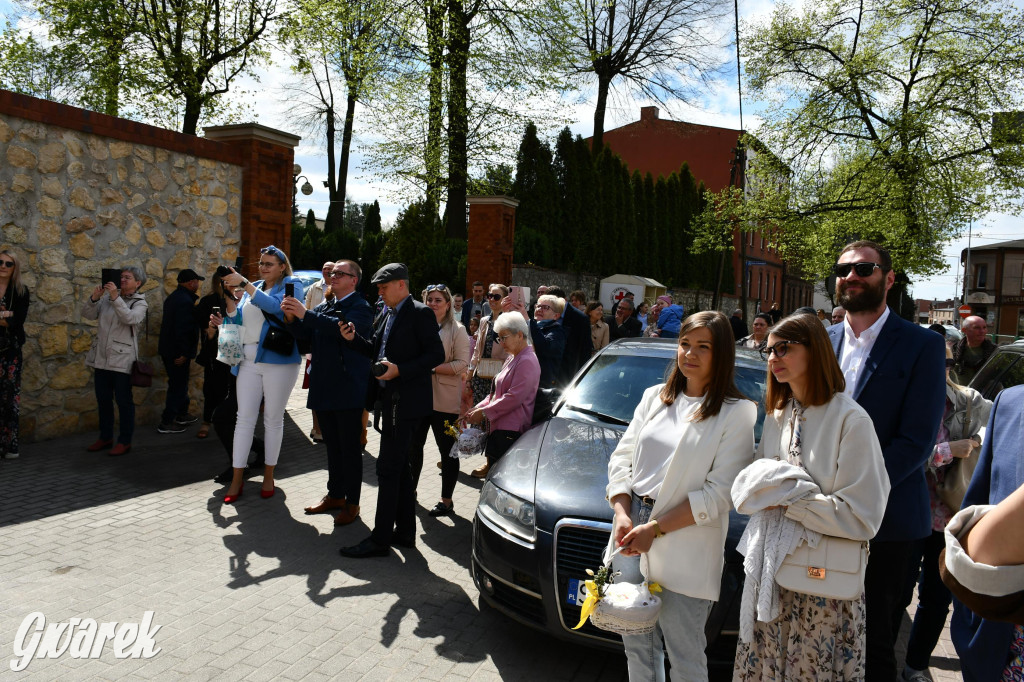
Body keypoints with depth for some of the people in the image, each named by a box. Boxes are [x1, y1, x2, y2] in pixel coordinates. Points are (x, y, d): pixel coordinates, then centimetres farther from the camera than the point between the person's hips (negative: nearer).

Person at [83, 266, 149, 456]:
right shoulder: (108, 297, 10)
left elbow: (129, 318, -21)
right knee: (103, 400, 13)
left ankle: (125, 441, 9)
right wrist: (93, 298, -12)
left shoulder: (140, 303, -2)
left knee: (124, 401, 0)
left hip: (122, 359, -5)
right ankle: (105, 437, 25)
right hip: (102, 357, 5)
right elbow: (88, 314, 4)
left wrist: (116, 298, -27)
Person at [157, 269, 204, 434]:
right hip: (178, 352, -10)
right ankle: (166, 423, 4)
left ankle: (182, 414, 33)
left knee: (179, 384, 21)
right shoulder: (186, 301, -21)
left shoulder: (173, 297, 12)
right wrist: (185, 353, -21)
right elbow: (183, 329, -25)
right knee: (178, 386, -1)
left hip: (168, 349, 10)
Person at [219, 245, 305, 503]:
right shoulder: (253, 288, 15)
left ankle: (269, 475, 17)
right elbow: (238, 320, 13)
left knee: (273, 418, 5)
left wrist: (244, 283, -23)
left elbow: (276, 307, -20)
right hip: (249, 360, 4)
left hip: (278, 360, -4)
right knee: (244, 418, 2)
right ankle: (237, 477, 7)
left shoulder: (291, 285, -1)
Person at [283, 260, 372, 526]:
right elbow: (304, 334, 10)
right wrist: (292, 317, -10)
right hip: (324, 388, 8)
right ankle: (335, 495, 30)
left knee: (350, 448, 1)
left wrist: (305, 314, -30)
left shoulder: (360, 307, -9)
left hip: (348, 390, -7)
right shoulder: (324, 306, 15)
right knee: (332, 445, 18)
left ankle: (352, 503, 11)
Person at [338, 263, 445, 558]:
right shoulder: (388, 315, 16)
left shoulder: (420, 313, -11)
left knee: (388, 468, -7)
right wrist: (354, 339, 3)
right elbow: (377, 351, 20)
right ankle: (405, 531, 25)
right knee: (399, 466, 15)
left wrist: (399, 370, -23)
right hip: (390, 401, 10)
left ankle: (380, 539, 0)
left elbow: (436, 354, -16)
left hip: (405, 401, -10)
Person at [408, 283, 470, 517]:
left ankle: (447, 500, 14)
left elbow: (462, 363, -10)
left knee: (447, 449, 4)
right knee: (413, 445, 10)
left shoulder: (456, 330, -3)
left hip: (445, 399, -5)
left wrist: (433, 367, -18)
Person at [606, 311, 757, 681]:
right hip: (632, 534, 5)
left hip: (684, 551, -5)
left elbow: (718, 494, -12)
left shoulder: (737, 413, -7)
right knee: (637, 646, 17)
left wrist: (655, 529, -17)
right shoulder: (655, 397, 11)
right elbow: (621, 457, 10)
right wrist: (622, 514, -6)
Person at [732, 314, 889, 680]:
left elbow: (862, 518, -18)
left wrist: (786, 500, -16)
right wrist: (761, 487, -8)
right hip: (771, 571, 6)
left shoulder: (850, 419, -14)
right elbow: (750, 483, 15)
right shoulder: (777, 416, 8)